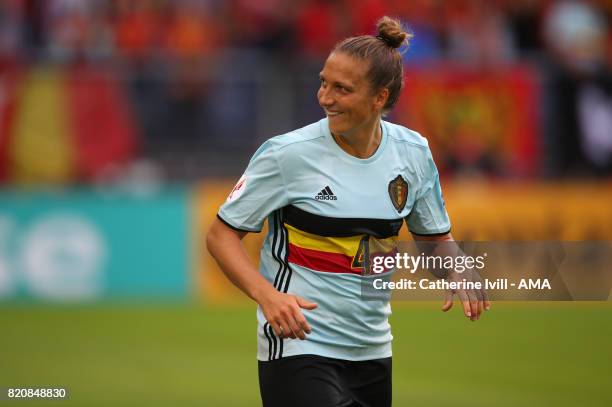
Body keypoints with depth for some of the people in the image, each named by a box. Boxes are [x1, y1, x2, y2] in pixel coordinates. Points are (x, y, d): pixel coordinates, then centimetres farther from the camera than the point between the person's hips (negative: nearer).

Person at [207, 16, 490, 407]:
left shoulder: (414, 152, 1)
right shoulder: (288, 154, -12)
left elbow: (437, 237, 15)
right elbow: (222, 234, -7)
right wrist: (266, 294, -23)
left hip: (373, 352, 5)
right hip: (299, 347, -5)